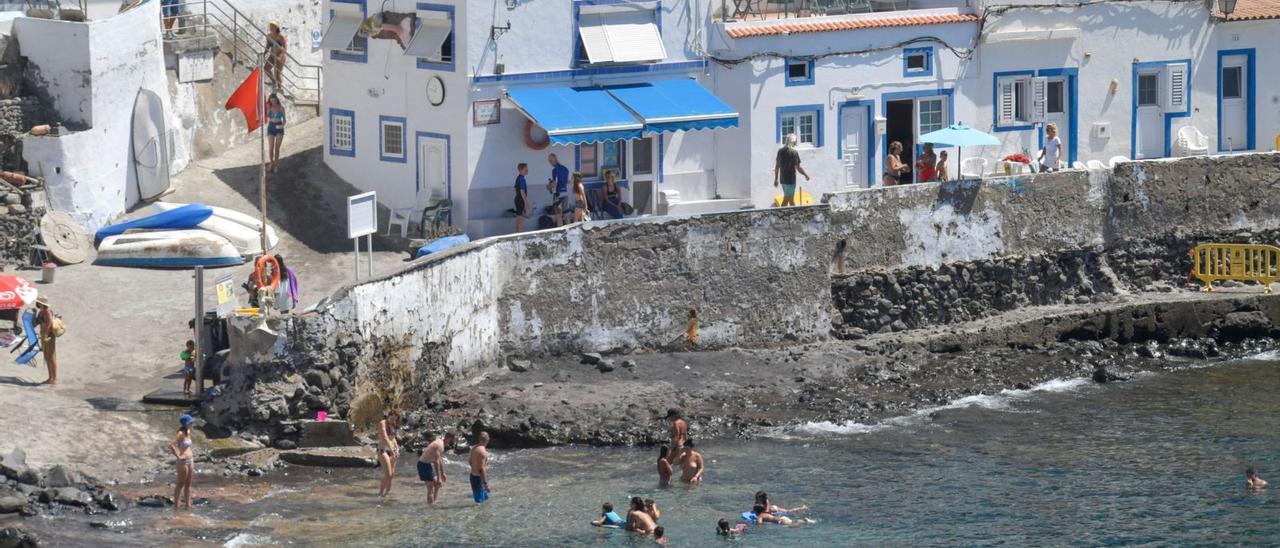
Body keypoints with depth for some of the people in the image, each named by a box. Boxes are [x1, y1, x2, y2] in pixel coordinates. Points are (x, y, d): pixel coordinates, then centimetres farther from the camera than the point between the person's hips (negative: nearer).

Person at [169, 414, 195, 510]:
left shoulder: (188, 432, 9)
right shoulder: (180, 434, -17)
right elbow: (171, 445, -28)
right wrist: (178, 456, -21)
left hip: (190, 461, 8)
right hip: (183, 462, -8)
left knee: (188, 484, 12)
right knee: (181, 484, 0)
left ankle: (188, 504, 16)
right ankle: (176, 504, 7)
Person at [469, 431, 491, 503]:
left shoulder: (474, 449, 7)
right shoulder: (482, 451, -21)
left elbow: (471, 462, 21)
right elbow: (482, 469, -24)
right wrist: (486, 483, -22)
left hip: (473, 475, 9)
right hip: (479, 478, -9)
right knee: (480, 500, -7)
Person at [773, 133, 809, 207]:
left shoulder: (780, 151, 5)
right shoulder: (794, 152, -15)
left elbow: (777, 166, 12)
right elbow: (798, 167, -14)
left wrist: (776, 179, 20)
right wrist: (806, 175, 2)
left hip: (782, 179, 7)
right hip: (790, 180, -7)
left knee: (791, 200, 18)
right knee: (786, 200, -4)